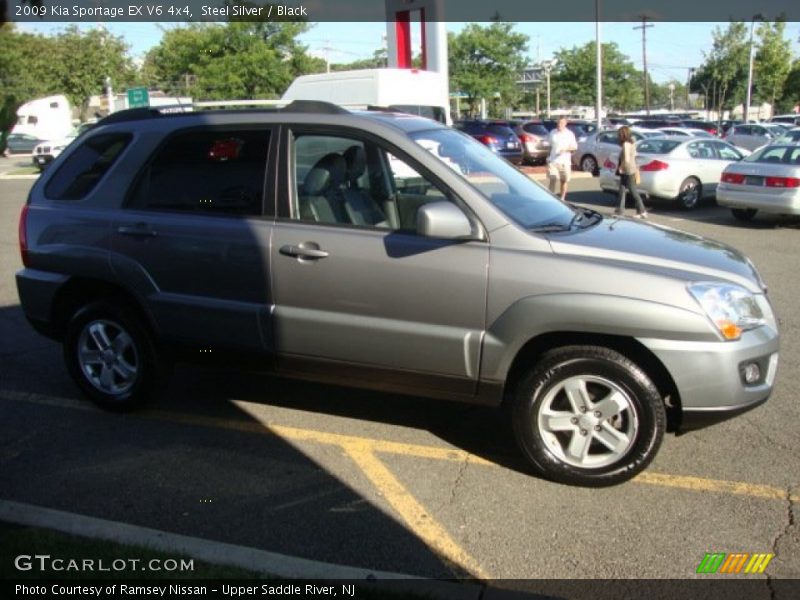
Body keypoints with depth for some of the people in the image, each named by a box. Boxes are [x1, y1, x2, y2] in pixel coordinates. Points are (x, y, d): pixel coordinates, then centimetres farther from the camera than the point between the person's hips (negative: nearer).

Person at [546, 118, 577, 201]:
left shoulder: (570, 134, 1)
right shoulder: (553, 133, 7)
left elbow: (574, 147, 1)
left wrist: (566, 149, -17)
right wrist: (548, 157, 8)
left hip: (565, 161, 0)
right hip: (553, 160, 0)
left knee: (564, 180, 6)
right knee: (552, 180, -10)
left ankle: (562, 198, 17)